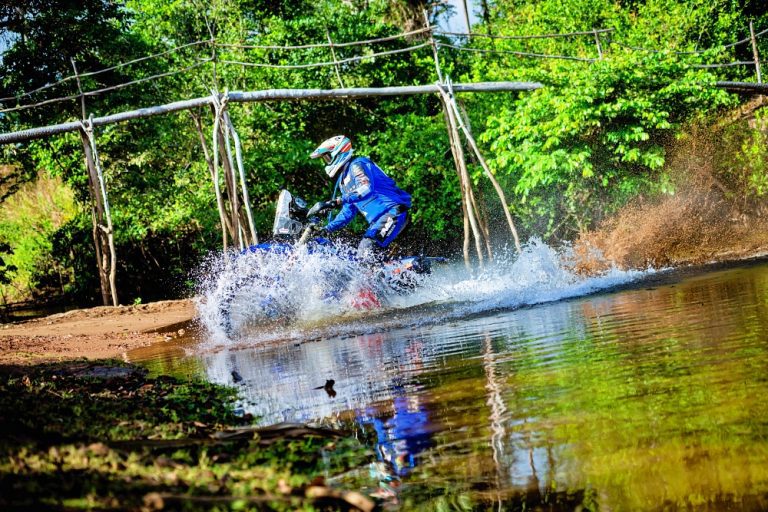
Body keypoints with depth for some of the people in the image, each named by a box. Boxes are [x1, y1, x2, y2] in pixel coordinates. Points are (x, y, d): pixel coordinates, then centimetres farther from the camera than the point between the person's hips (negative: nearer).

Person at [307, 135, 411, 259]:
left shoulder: (357, 165, -5)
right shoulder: (344, 179, 25)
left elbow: (366, 189, -25)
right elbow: (348, 212, 28)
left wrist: (337, 201, -31)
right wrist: (326, 229, 19)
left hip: (392, 212, -10)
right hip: (377, 221, 10)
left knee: (366, 251, -25)